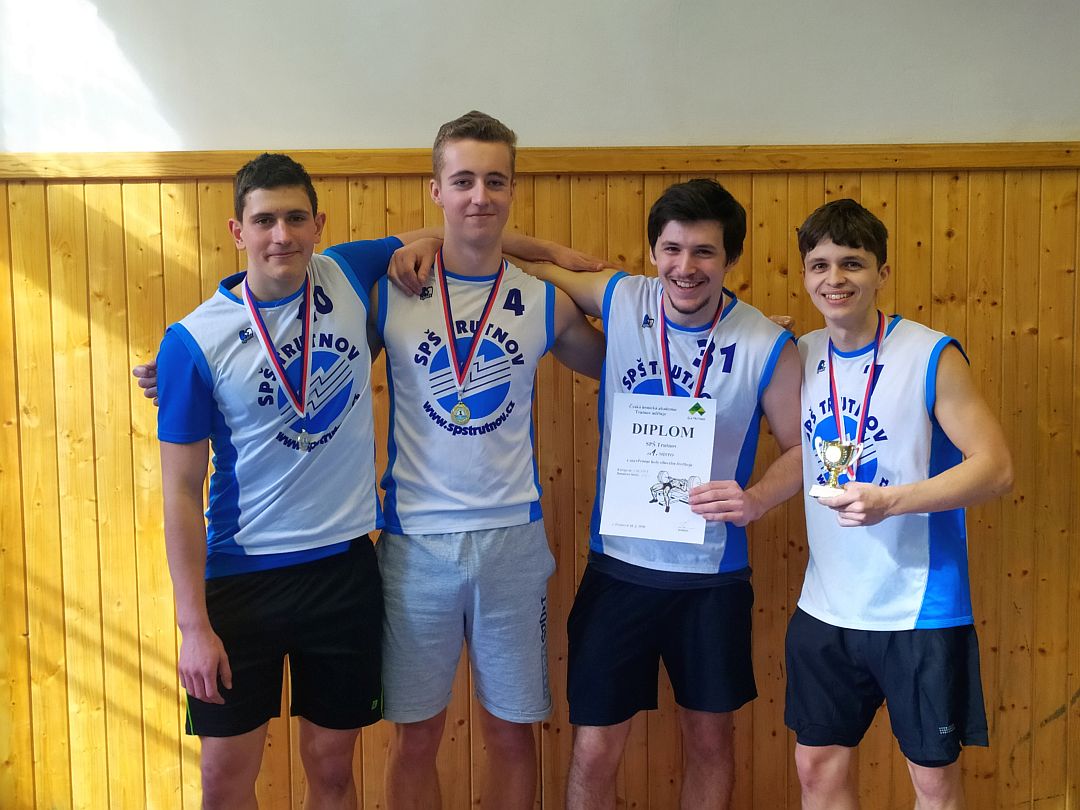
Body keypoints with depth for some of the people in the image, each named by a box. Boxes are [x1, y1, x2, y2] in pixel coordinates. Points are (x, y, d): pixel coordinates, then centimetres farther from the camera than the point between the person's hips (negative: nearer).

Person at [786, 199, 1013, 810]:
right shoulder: (803, 356, 2)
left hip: (921, 610, -4)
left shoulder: (932, 356, -12)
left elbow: (997, 467, -14)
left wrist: (891, 501, -26)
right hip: (826, 608, 5)